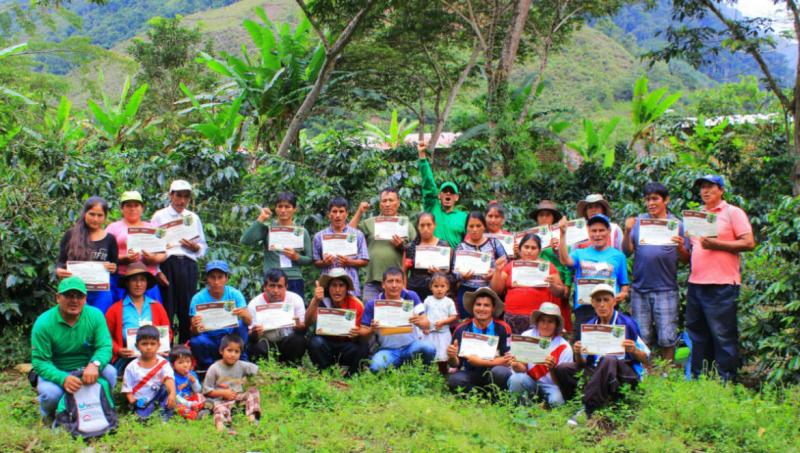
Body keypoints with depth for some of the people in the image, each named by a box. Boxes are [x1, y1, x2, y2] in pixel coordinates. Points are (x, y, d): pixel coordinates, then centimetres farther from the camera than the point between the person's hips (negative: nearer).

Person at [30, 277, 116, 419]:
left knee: (110, 372, -27)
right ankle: (48, 413, 5)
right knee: (50, 392, -34)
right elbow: (39, 362, -18)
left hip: (86, 369, 2)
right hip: (56, 373, -2)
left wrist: (94, 364, -42)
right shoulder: (43, 323, -18)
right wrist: (63, 379, -38)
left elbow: (105, 347, -17)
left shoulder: (95, 315, -12)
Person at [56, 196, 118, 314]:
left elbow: (115, 266, 8)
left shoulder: (109, 239, 6)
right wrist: (59, 270, -17)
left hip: (102, 292, 1)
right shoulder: (71, 235, 4)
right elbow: (61, 261, 5)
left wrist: (113, 268, -15)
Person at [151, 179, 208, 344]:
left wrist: (194, 246, -4)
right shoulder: (160, 216, 10)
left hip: (188, 264, 3)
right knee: (167, 307, -6)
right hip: (167, 264, -3)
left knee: (187, 308, 0)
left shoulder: (193, 218, 20)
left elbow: (203, 247, 19)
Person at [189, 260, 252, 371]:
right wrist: (194, 327, -41)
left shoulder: (234, 294, -9)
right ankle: (208, 368, -2)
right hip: (209, 340, 0)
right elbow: (194, 332, -16)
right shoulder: (198, 298, -11)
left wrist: (244, 315, -43)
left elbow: (249, 321, -19)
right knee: (196, 342, -31)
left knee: (241, 324, -26)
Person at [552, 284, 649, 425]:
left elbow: (646, 358, 1)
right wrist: (578, 354, -13)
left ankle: (587, 411, -36)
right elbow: (582, 364, 10)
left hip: (625, 375, -4)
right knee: (561, 369, -16)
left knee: (608, 360, -38)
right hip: (595, 372, 4)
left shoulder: (627, 324, -1)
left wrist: (634, 351, -21)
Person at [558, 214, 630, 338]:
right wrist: (563, 234, -16)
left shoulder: (618, 256, 13)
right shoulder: (580, 254, 14)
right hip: (583, 308, 1)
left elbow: (624, 284, 13)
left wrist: (623, 294, -9)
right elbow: (565, 260, -8)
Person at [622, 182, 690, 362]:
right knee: (641, 338, 7)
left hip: (666, 289, -2)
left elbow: (686, 260, 1)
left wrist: (680, 248, -19)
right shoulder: (638, 221, 9)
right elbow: (626, 251, -1)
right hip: (639, 288, 2)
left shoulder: (677, 224, 4)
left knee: (667, 337, -3)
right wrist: (628, 232, -15)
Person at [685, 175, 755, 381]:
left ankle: (726, 380, 1)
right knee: (697, 335, 12)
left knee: (723, 335, -4)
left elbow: (749, 243, -9)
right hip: (696, 284, 7)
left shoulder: (733, 212, -1)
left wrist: (717, 244, -16)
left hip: (721, 285, -7)